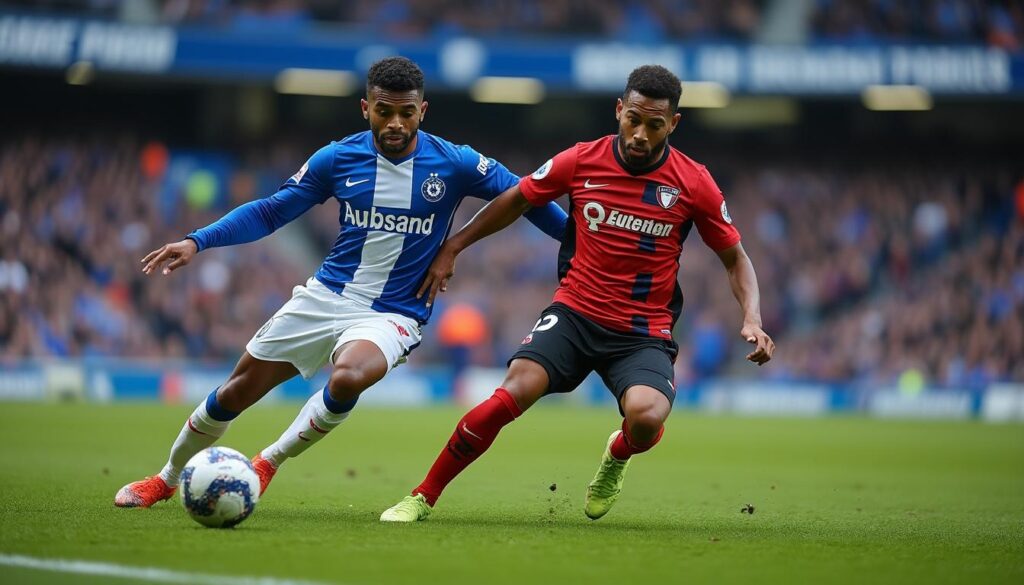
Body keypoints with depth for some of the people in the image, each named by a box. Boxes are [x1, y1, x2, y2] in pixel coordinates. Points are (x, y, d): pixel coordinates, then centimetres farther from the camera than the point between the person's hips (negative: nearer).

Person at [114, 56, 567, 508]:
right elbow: (271, 212, 5)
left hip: (391, 315, -3)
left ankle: (269, 462, -13)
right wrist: (197, 241, -5)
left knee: (349, 377, -36)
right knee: (235, 393, 6)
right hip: (324, 297, 3)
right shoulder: (338, 158, -4)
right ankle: (167, 479, 31)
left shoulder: (454, 164, -10)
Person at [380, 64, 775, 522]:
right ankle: (423, 497, -9)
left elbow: (735, 258, 7)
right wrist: (452, 247, 15)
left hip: (645, 333, -1)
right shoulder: (581, 161, -3)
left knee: (646, 418, -30)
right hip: (575, 313, 1)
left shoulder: (693, 184, -5)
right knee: (512, 394, -24)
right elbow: (517, 199, 15)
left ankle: (616, 456, 10)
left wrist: (752, 320, -8)